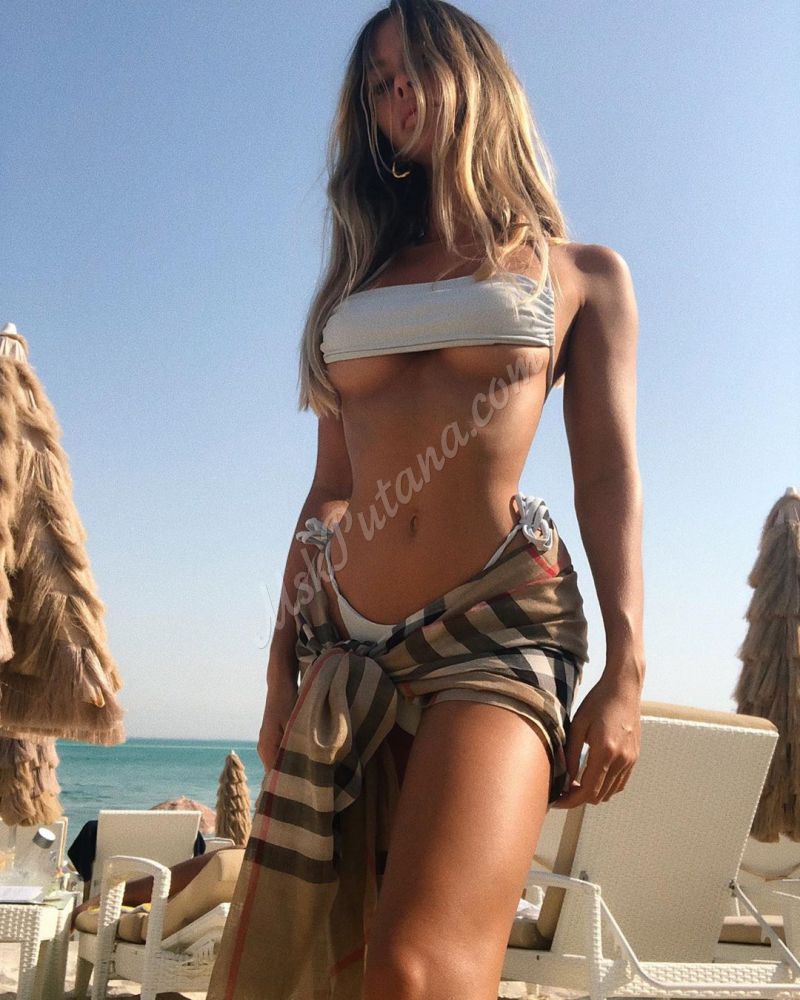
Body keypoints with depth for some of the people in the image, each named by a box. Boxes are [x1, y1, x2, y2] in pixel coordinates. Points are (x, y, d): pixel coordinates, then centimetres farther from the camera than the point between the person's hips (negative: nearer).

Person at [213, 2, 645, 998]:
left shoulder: (582, 272, 14)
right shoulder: (359, 281, 22)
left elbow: (608, 474, 5)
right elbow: (331, 492, 18)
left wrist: (625, 669, -7)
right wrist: (283, 669, 12)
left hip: (501, 627, -4)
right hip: (349, 650, 4)